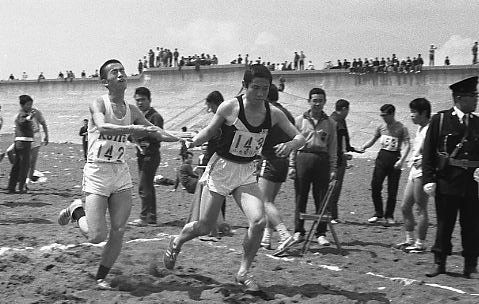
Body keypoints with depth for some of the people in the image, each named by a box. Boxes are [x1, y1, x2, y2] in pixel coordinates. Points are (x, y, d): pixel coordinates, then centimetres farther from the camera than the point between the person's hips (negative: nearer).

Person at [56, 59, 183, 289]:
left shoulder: (132, 110, 8)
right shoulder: (99, 104, -8)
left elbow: (158, 133, 16)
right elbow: (103, 127, -30)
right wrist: (134, 129, -41)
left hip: (121, 173, 5)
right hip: (97, 172, -5)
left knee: (118, 231, 0)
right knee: (97, 236, -8)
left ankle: (101, 277, 17)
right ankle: (77, 210, 22)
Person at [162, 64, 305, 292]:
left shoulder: (273, 114, -6)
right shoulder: (229, 108, -15)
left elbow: (300, 137, 1)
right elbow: (210, 131, 1)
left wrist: (291, 144, -21)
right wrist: (193, 141, -18)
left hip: (246, 172, 3)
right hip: (221, 167, -3)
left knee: (258, 221, -18)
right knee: (205, 226, 2)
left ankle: (243, 272, 1)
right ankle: (176, 242, 36)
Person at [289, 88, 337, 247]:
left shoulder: (330, 123, 10)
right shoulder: (299, 120, 8)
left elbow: (333, 148, 10)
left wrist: (333, 169, 3)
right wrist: (292, 166, 1)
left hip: (322, 160, 1)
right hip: (303, 158, -1)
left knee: (322, 199, 0)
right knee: (300, 197, 2)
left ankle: (321, 233, 7)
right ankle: (299, 231, 12)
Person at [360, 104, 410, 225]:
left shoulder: (401, 128, -5)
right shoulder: (381, 127, 8)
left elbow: (407, 145, -10)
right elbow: (372, 140, 16)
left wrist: (401, 160, -22)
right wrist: (363, 147, -3)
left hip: (394, 158, -4)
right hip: (382, 156, 4)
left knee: (392, 190, 0)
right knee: (375, 186, -1)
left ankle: (389, 216, 13)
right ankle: (378, 214, 13)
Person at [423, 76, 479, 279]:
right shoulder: (440, 120, -2)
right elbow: (428, 152, -3)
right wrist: (429, 179, -9)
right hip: (446, 182, -3)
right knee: (444, 224, 5)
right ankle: (439, 263, 17)